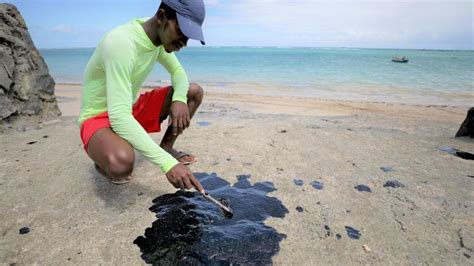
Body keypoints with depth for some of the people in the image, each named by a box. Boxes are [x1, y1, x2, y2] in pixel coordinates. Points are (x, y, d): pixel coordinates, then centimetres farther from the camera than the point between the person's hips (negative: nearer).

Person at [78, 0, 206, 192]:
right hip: (99, 118, -7)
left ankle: (166, 146, 7)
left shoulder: (161, 36, -7)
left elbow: (177, 71, 5)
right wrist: (167, 163, -40)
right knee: (121, 162, -40)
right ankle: (104, 160, -2)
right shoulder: (122, 43, -32)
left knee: (194, 92, -3)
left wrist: (179, 99, -20)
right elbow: (119, 118, -37)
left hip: (133, 108, 7)